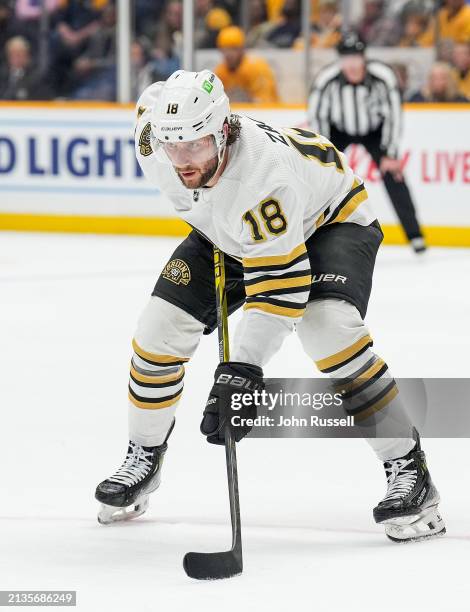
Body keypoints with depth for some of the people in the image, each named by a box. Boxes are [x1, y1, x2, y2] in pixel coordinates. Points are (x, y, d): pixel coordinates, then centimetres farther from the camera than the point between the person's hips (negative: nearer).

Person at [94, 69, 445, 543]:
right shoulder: (153, 145, -25)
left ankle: (408, 468, -20)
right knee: (161, 326, -8)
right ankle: (144, 457, 15)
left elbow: (280, 284, -42)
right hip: (229, 235, 6)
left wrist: (242, 370, -48)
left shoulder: (265, 174, -44)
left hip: (330, 221, -6)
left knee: (329, 327, -31)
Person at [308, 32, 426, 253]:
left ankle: (414, 235, -2)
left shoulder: (383, 77, -30)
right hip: (338, 131, 1)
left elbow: (393, 115, -20)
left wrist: (389, 154, -18)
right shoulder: (327, 79, -29)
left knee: (392, 174, -12)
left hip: (374, 131, -1)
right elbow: (317, 115, -15)